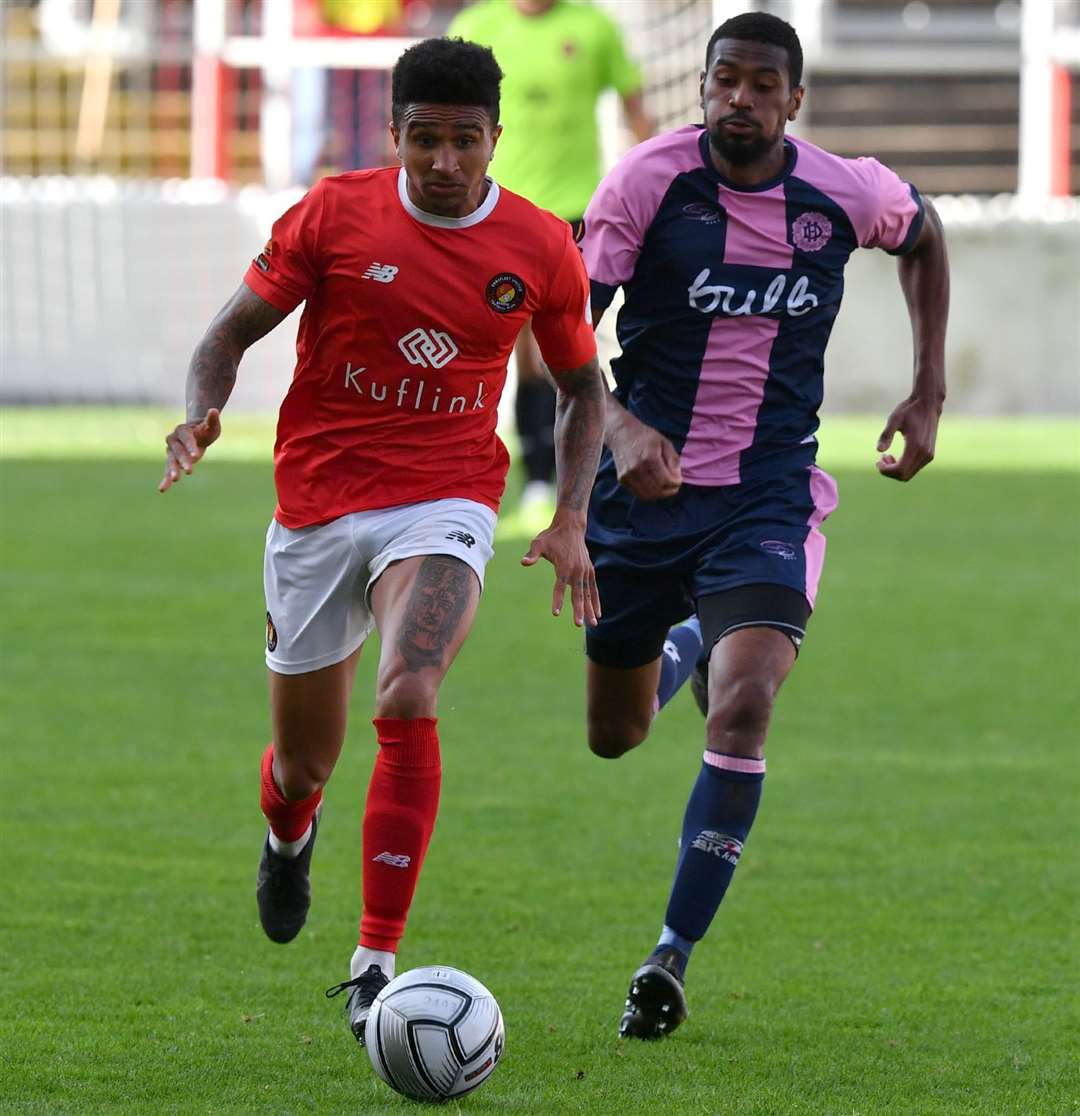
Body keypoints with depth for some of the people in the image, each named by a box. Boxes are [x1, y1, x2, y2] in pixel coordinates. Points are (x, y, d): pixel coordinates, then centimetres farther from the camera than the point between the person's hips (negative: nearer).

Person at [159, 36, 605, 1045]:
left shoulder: (540, 249, -1)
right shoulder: (335, 214, -6)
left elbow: (581, 387, 13)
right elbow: (233, 331, 1)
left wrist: (571, 521, 1)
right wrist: (201, 415, -20)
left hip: (444, 505, -1)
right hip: (318, 503, 1)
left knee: (409, 703, -28)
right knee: (304, 758, 10)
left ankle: (375, 963, -24)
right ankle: (288, 836, 51)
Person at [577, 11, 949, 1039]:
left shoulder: (846, 193, -6)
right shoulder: (649, 180, -12)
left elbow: (922, 236, 18)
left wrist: (929, 393, 12)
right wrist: (619, 426, -31)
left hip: (768, 494, -1)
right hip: (646, 483, 1)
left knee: (741, 711, -24)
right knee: (613, 737, 15)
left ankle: (672, 957, -14)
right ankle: (684, 644, 54)